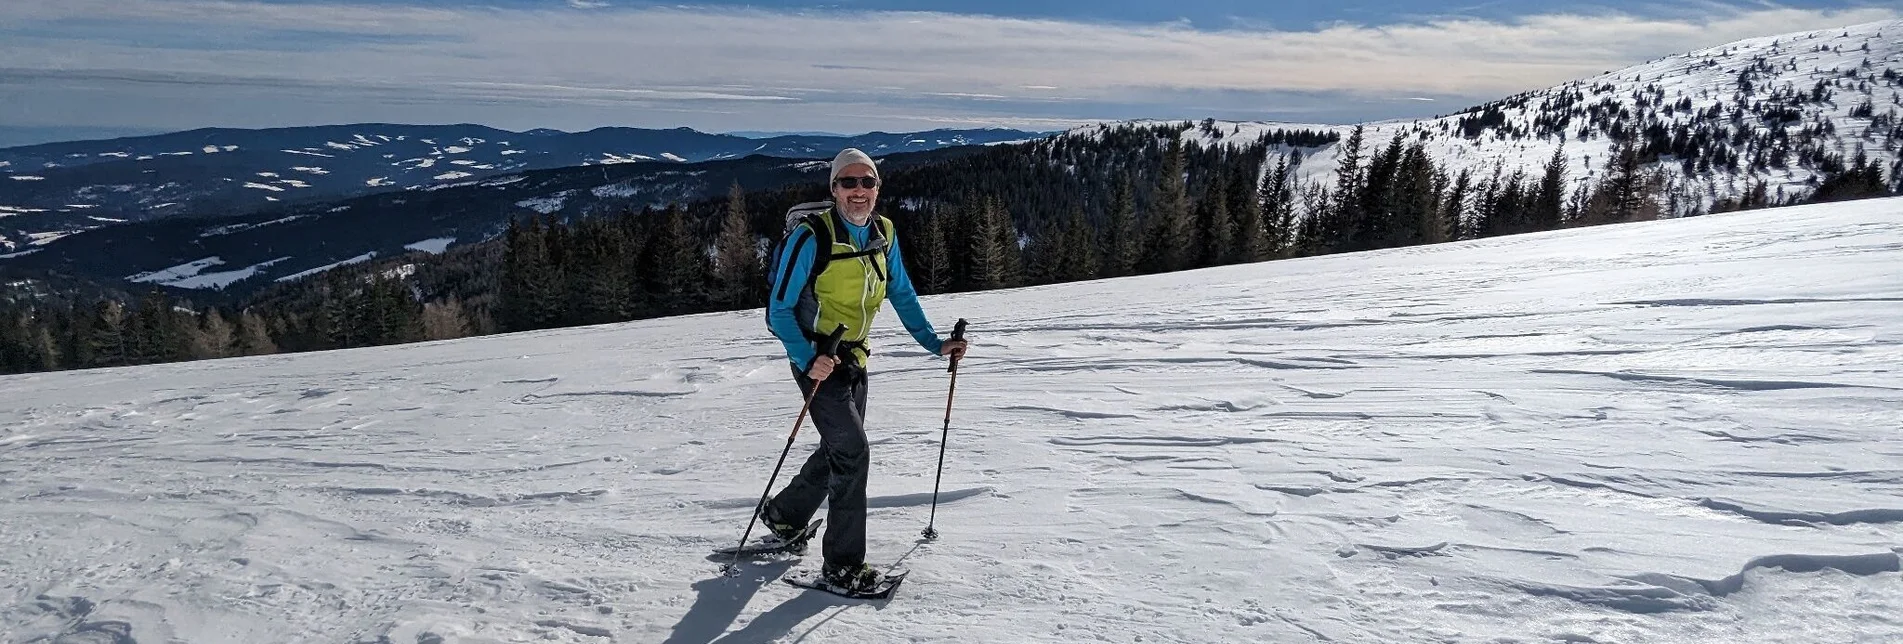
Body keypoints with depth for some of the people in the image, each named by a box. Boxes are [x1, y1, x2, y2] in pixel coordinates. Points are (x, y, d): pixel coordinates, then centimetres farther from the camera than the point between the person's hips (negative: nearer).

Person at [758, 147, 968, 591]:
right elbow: (779, 310, -16)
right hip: (817, 360, -7)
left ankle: (784, 515, 41)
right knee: (852, 452, -13)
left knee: (839, 450, 17)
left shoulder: (884, 234, 0)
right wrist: (808, 360, -28)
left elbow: (902, 295, 12)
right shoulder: (811, 237, -19)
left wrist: (934, 343, 6)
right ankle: (843, 564, -1)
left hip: (855, 359, 7)